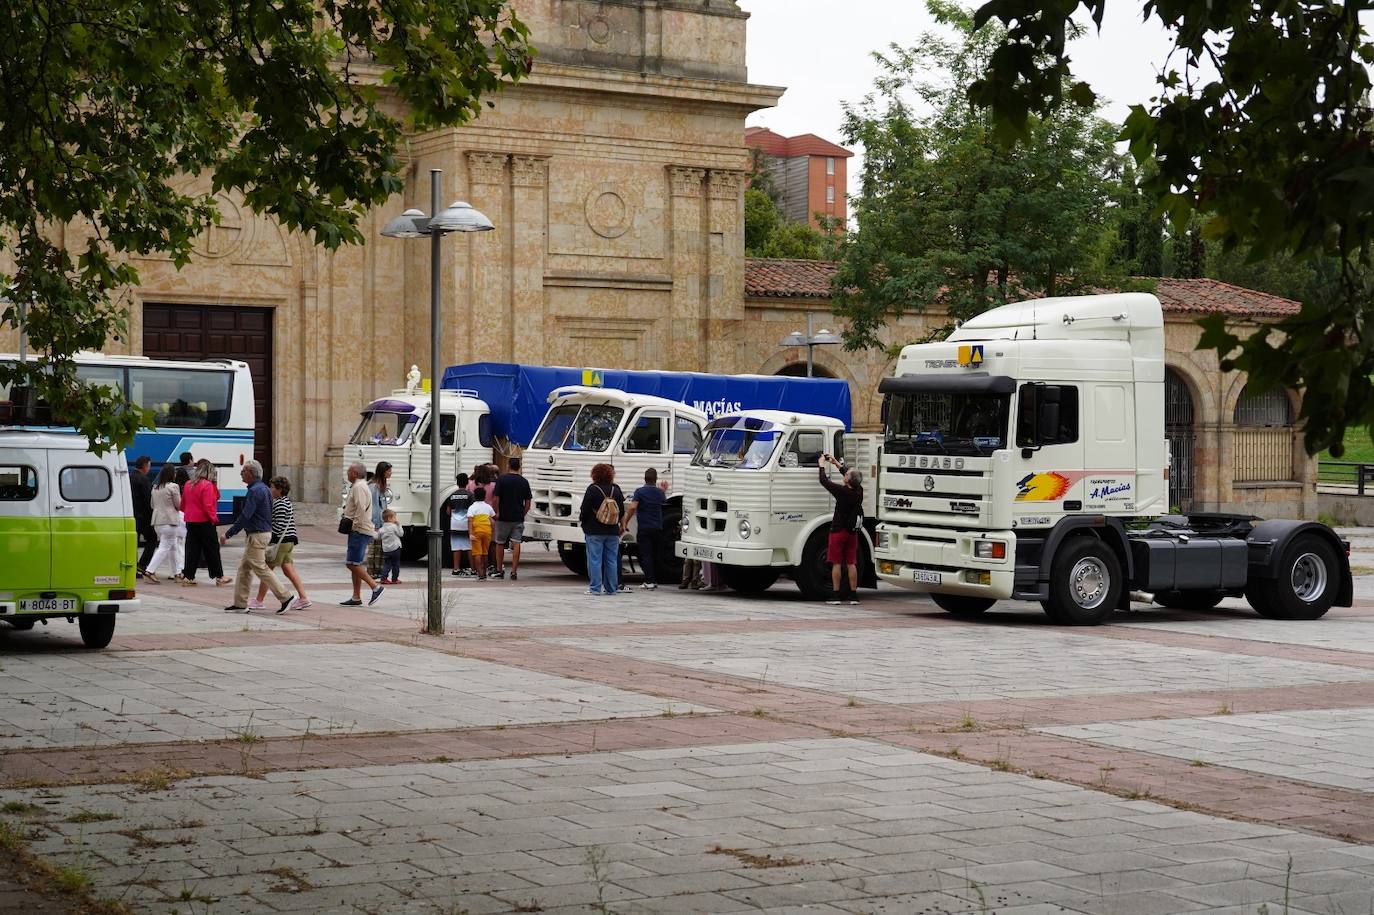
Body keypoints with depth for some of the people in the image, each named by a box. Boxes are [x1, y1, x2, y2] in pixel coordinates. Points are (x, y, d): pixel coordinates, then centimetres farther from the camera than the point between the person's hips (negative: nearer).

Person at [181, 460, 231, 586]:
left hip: (190, 522, 7)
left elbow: (183, 504, 14)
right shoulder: (207, 485, -14)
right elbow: (208, 506, -19)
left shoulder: (188, 484, 8)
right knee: (212, 550, 4)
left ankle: (187, 577, 5)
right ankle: (219, 576, 10)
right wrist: (214, 518, -9)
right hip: (204, 522, -7)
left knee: (192, 550, 9)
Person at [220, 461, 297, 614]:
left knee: (261, 568, -5)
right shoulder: (264, 489, 13)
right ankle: (240, 604, 14)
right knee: (244, 568, 12)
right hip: (265, 531, 10)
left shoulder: (255, 491, -19)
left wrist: (227, 534, -20)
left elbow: (245, 516, -23)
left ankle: (286, 597, -4)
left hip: (257, 535, -10)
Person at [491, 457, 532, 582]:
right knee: (516, 544, 0)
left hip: (503, 518, -2)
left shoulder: (502, 479, -6)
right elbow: (528, 502, 5)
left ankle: (499, 569, 19)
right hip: (518, 519, 2)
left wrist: (497, 512, -2)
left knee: (500, 543, 12)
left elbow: (495, 498, -10)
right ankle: (514, 571, -6)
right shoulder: (524, 482, 3)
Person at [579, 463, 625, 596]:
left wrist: (581, 519, 11)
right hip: (613, 532, 4)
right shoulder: (616, 490, 4)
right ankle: (611, 588, 11)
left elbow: (585, 510, -8)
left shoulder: (592, 489, -10)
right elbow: (622, 511, 10)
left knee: (595, 559, -1)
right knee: (611, 560, 9)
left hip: (595, 531, -4)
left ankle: (595, 588, -3)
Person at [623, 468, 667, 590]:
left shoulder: (640, 491, -9)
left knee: (645, 555, -4)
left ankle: (649, 581, -12)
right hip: (658, 528, 4)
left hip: (644, 528, -4)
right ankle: (655, 580, 18)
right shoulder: (660, 493, 5)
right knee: (656, 555, 13)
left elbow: (632, 507, -20)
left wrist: (625, 522, -11)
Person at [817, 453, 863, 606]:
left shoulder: (842, 491, -17)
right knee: (851, 564, 8)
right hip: (853, 532, 5)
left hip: (838, 531, -5)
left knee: (836, 563, 0)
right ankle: (853, 595, 6)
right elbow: (852, 478, 18)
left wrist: (821, 466, 10)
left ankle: (836, 595, -1)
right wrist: (836, 463, 27)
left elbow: (824, 481, -7)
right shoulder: (858, 491, -1)